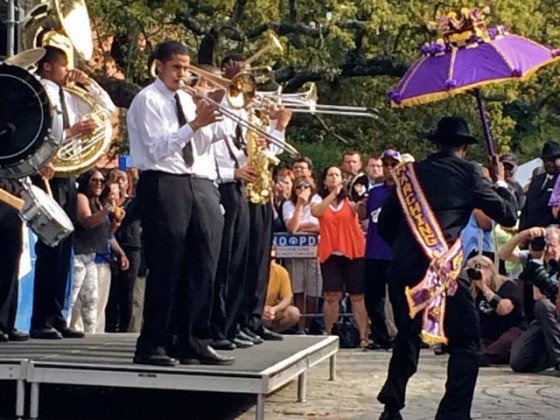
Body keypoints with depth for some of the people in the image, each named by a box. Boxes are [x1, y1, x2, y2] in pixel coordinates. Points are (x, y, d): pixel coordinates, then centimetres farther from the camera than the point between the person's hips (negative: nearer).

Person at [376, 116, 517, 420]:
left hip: (402, 268, 5)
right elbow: (508, 215, 6)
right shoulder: (468, 172, 3)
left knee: (407, 337, 22)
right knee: (466, 342, 3)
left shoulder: (413, 171, 15)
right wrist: (501, 181, 22)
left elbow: (385, 223, 18)